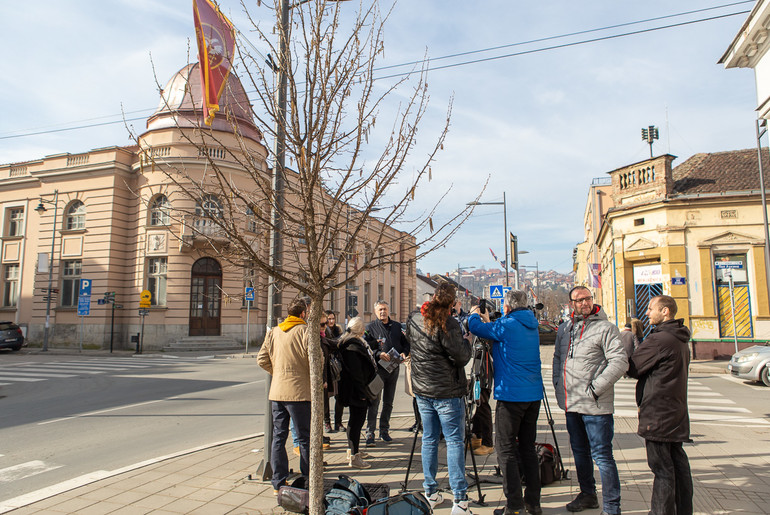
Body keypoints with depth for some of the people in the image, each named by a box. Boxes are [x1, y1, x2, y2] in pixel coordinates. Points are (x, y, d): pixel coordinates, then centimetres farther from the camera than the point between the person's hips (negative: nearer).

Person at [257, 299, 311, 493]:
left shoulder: (273, 332, 9)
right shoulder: (304, 331, -9)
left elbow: (262, 359, 8)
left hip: (276, 391, 6)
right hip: (299, 391, -5)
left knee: (278, 436, 13)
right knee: (305, 437, 6)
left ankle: (279, 482, 19)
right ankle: (307, 482, 15)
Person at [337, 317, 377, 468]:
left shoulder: (355, 343, 13)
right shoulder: (352, 346, -21)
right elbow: (355, 372, -23)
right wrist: (362, 393, -22)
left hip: (356, 390, 11)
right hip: (356, 390, -11)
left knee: (356, 419, 20)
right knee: (357, 420, -6)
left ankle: (353, 449, 33)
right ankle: (354, 456, 1)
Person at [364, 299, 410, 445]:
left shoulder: (397, 326, 12)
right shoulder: (370, 327, 0)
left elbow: (406, 343, 16)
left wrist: (404, 353, -4)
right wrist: (378, 354, -22)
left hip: (394, 368, 4)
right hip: (377, 368, -4)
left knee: (388, 402, 12)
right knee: (374, 402, -6)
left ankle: (384, 430, 23)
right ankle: (370, 432, 1)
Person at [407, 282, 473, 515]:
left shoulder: (414, 319, 3)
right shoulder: (447, 323, -19)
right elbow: (461, 357, -16)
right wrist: (466, 340, 2)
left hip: (422, 391, 6)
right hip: (447, 393, -6)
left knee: (429, 440, 15)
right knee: (455, 442, 1)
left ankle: (430, 494, 23)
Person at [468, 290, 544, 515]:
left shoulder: (507, 325, -14)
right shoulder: (531, 326, 10)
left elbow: (475, 327, -7)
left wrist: (474, 314, 14)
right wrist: (489, 320, 28)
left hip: (512, 395, -8)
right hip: (534, 394, 8)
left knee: (506, 448, 1)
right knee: (528, 447, 15)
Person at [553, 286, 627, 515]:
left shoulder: (605, 328, -10)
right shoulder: (564, 328, 10)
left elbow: (620, 362, -16)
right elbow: (557, 356, 20)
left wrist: (596, 387, -17)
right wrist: (558, 383, 9)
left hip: (595, 406, -7)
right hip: (571, 403, 7)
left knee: (602, 456, -2)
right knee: (580, 452, 19)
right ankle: (587, 494, 35)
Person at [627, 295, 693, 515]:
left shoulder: (659, 339, -18)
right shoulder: (681, 340, 14)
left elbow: (632, 367, -13)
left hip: (658, 414, -10)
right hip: (676, 413, 10)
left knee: (661, 467, -2)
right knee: (678, 463, 16)